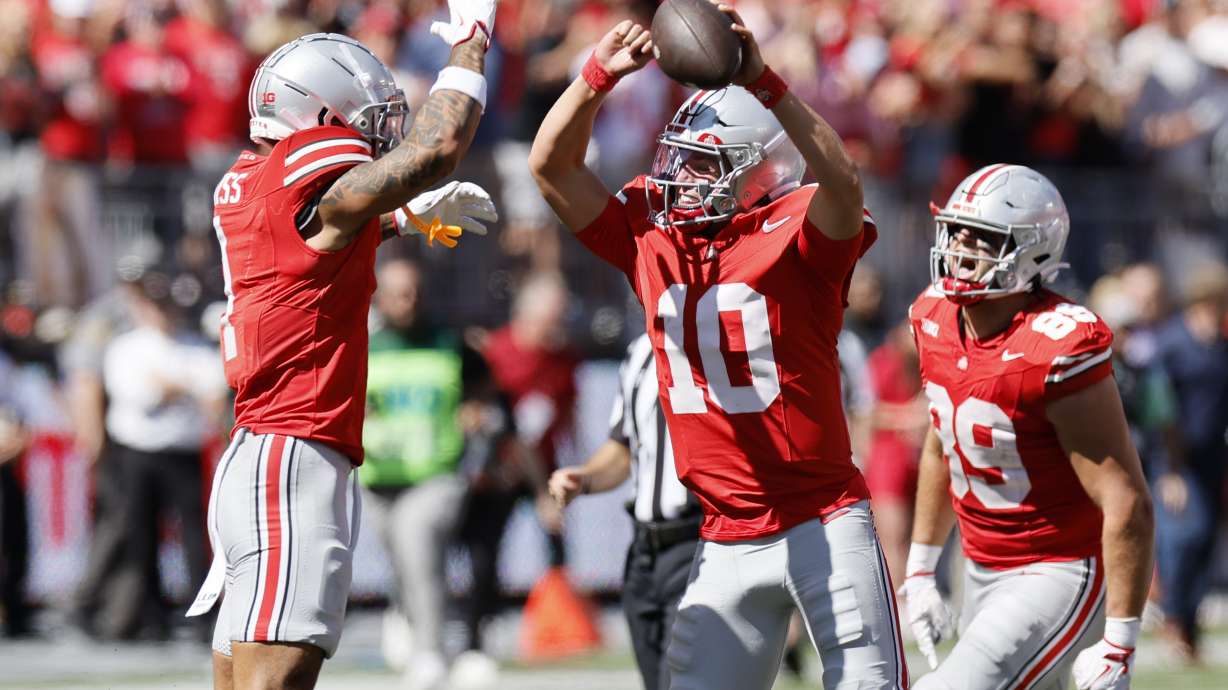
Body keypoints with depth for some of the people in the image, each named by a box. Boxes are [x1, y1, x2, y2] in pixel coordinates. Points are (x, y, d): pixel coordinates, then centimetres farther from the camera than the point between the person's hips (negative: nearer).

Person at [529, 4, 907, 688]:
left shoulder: (794, 234, -9)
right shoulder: (651, 234, 7)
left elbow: (842, 180, -31)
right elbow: (553, 165, 5)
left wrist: (760, 82, -37)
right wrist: (600, 74, -10)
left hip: (824, 525, -5)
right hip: (729, 541, 5)